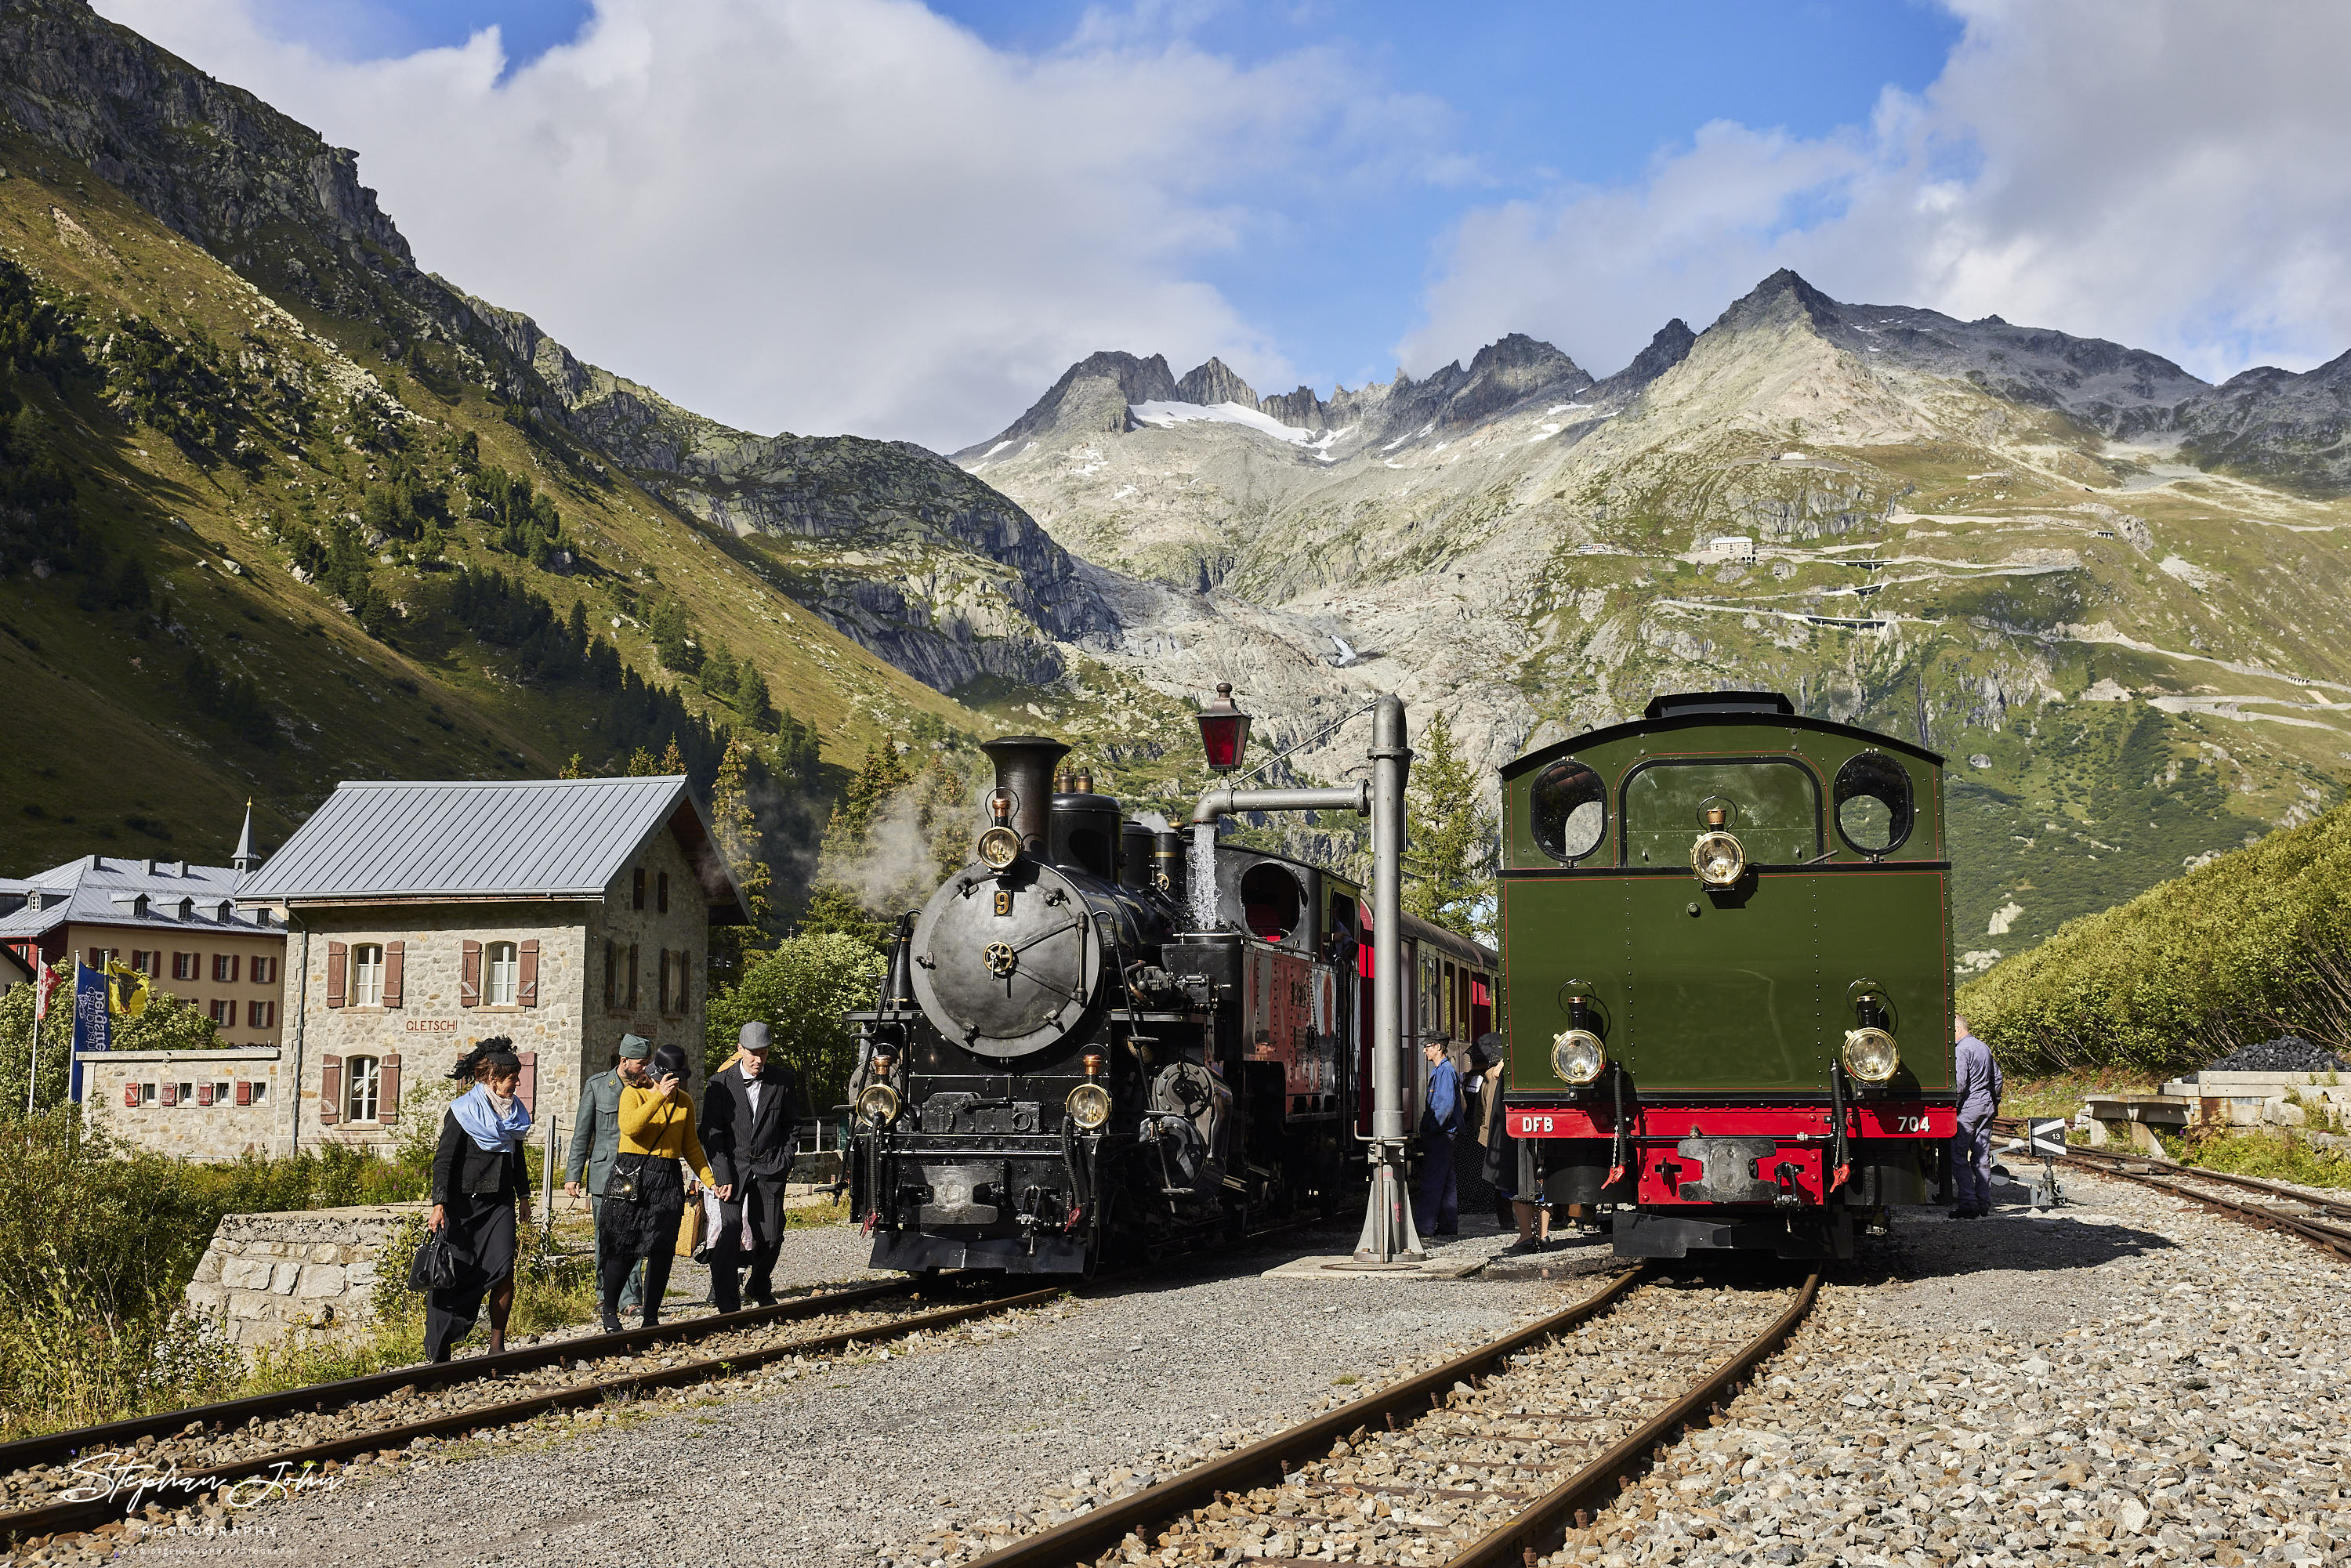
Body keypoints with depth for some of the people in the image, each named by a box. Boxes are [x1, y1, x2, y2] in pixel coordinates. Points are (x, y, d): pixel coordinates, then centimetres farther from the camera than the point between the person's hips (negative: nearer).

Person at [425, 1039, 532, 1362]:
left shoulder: (513, 1111, 11)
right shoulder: (463, 1112, -8)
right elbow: (444, 1160, -11)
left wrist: (523, 1193, 28)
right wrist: (439, 1204, -18)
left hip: (500, 1202, 5)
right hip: (464, 1202, -5)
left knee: (504, 1269, -11)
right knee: (454, 1274, -3)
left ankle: (497, 1344, -2)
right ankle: (438, 1352, 9)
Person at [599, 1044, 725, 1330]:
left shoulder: (685, 1102, 14)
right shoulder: (634, 1093, -1)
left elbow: (690, 1146, 19)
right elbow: (629, 1126, -20)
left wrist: (711, 1181, 11)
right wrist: (660, 1096, -23)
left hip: (668, 1180, 4)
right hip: (631, 1177, -4)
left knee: (662, 1252, -1)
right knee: (624, 1250, -5)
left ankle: (651, 1318, 9)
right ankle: (609, 1312, 13)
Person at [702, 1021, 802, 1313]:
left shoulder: (783, 1079, 1)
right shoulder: (721, 1084, -5)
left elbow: (792, 1124, 12)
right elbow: (712, 1133, -4)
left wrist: (785, 1161, 3)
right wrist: (723, 1176, -11)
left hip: (769, 1168, 2)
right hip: (732, 1168, -2)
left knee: (771, 1237, 3)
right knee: (729, 1234, -11)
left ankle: (760, 1288, 30)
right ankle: (727, 1303, -2)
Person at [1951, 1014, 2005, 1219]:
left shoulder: (1961, 1050, -12)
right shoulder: (1985, 1048, 14)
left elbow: (1959, 1084, -19)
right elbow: (1997, 1078, 20)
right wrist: (1995, 1103, 27)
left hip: (1968, 1107, -8)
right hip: (1987, 1106, 8)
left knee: (1958, 1156, -5)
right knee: (1982, 1157, 10)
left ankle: (1968, 1204, -11)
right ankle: (1984, 1203, 10)